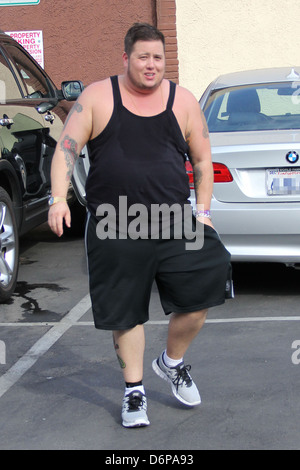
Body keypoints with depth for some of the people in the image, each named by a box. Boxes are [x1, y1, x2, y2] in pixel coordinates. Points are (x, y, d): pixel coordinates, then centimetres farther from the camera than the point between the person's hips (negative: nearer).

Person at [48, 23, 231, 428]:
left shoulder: (183, 101, 8)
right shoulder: (98, 97, 2)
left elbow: (202, 160, 13)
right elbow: (66, 149, -1)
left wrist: (203, 210, 4)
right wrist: (59, 198, -15)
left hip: (175, 225, 2)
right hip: (115, 231, -1)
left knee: (201, 294, -6)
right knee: (125, 312, 5)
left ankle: (172, 363, 23)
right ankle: (134, 390, 23)